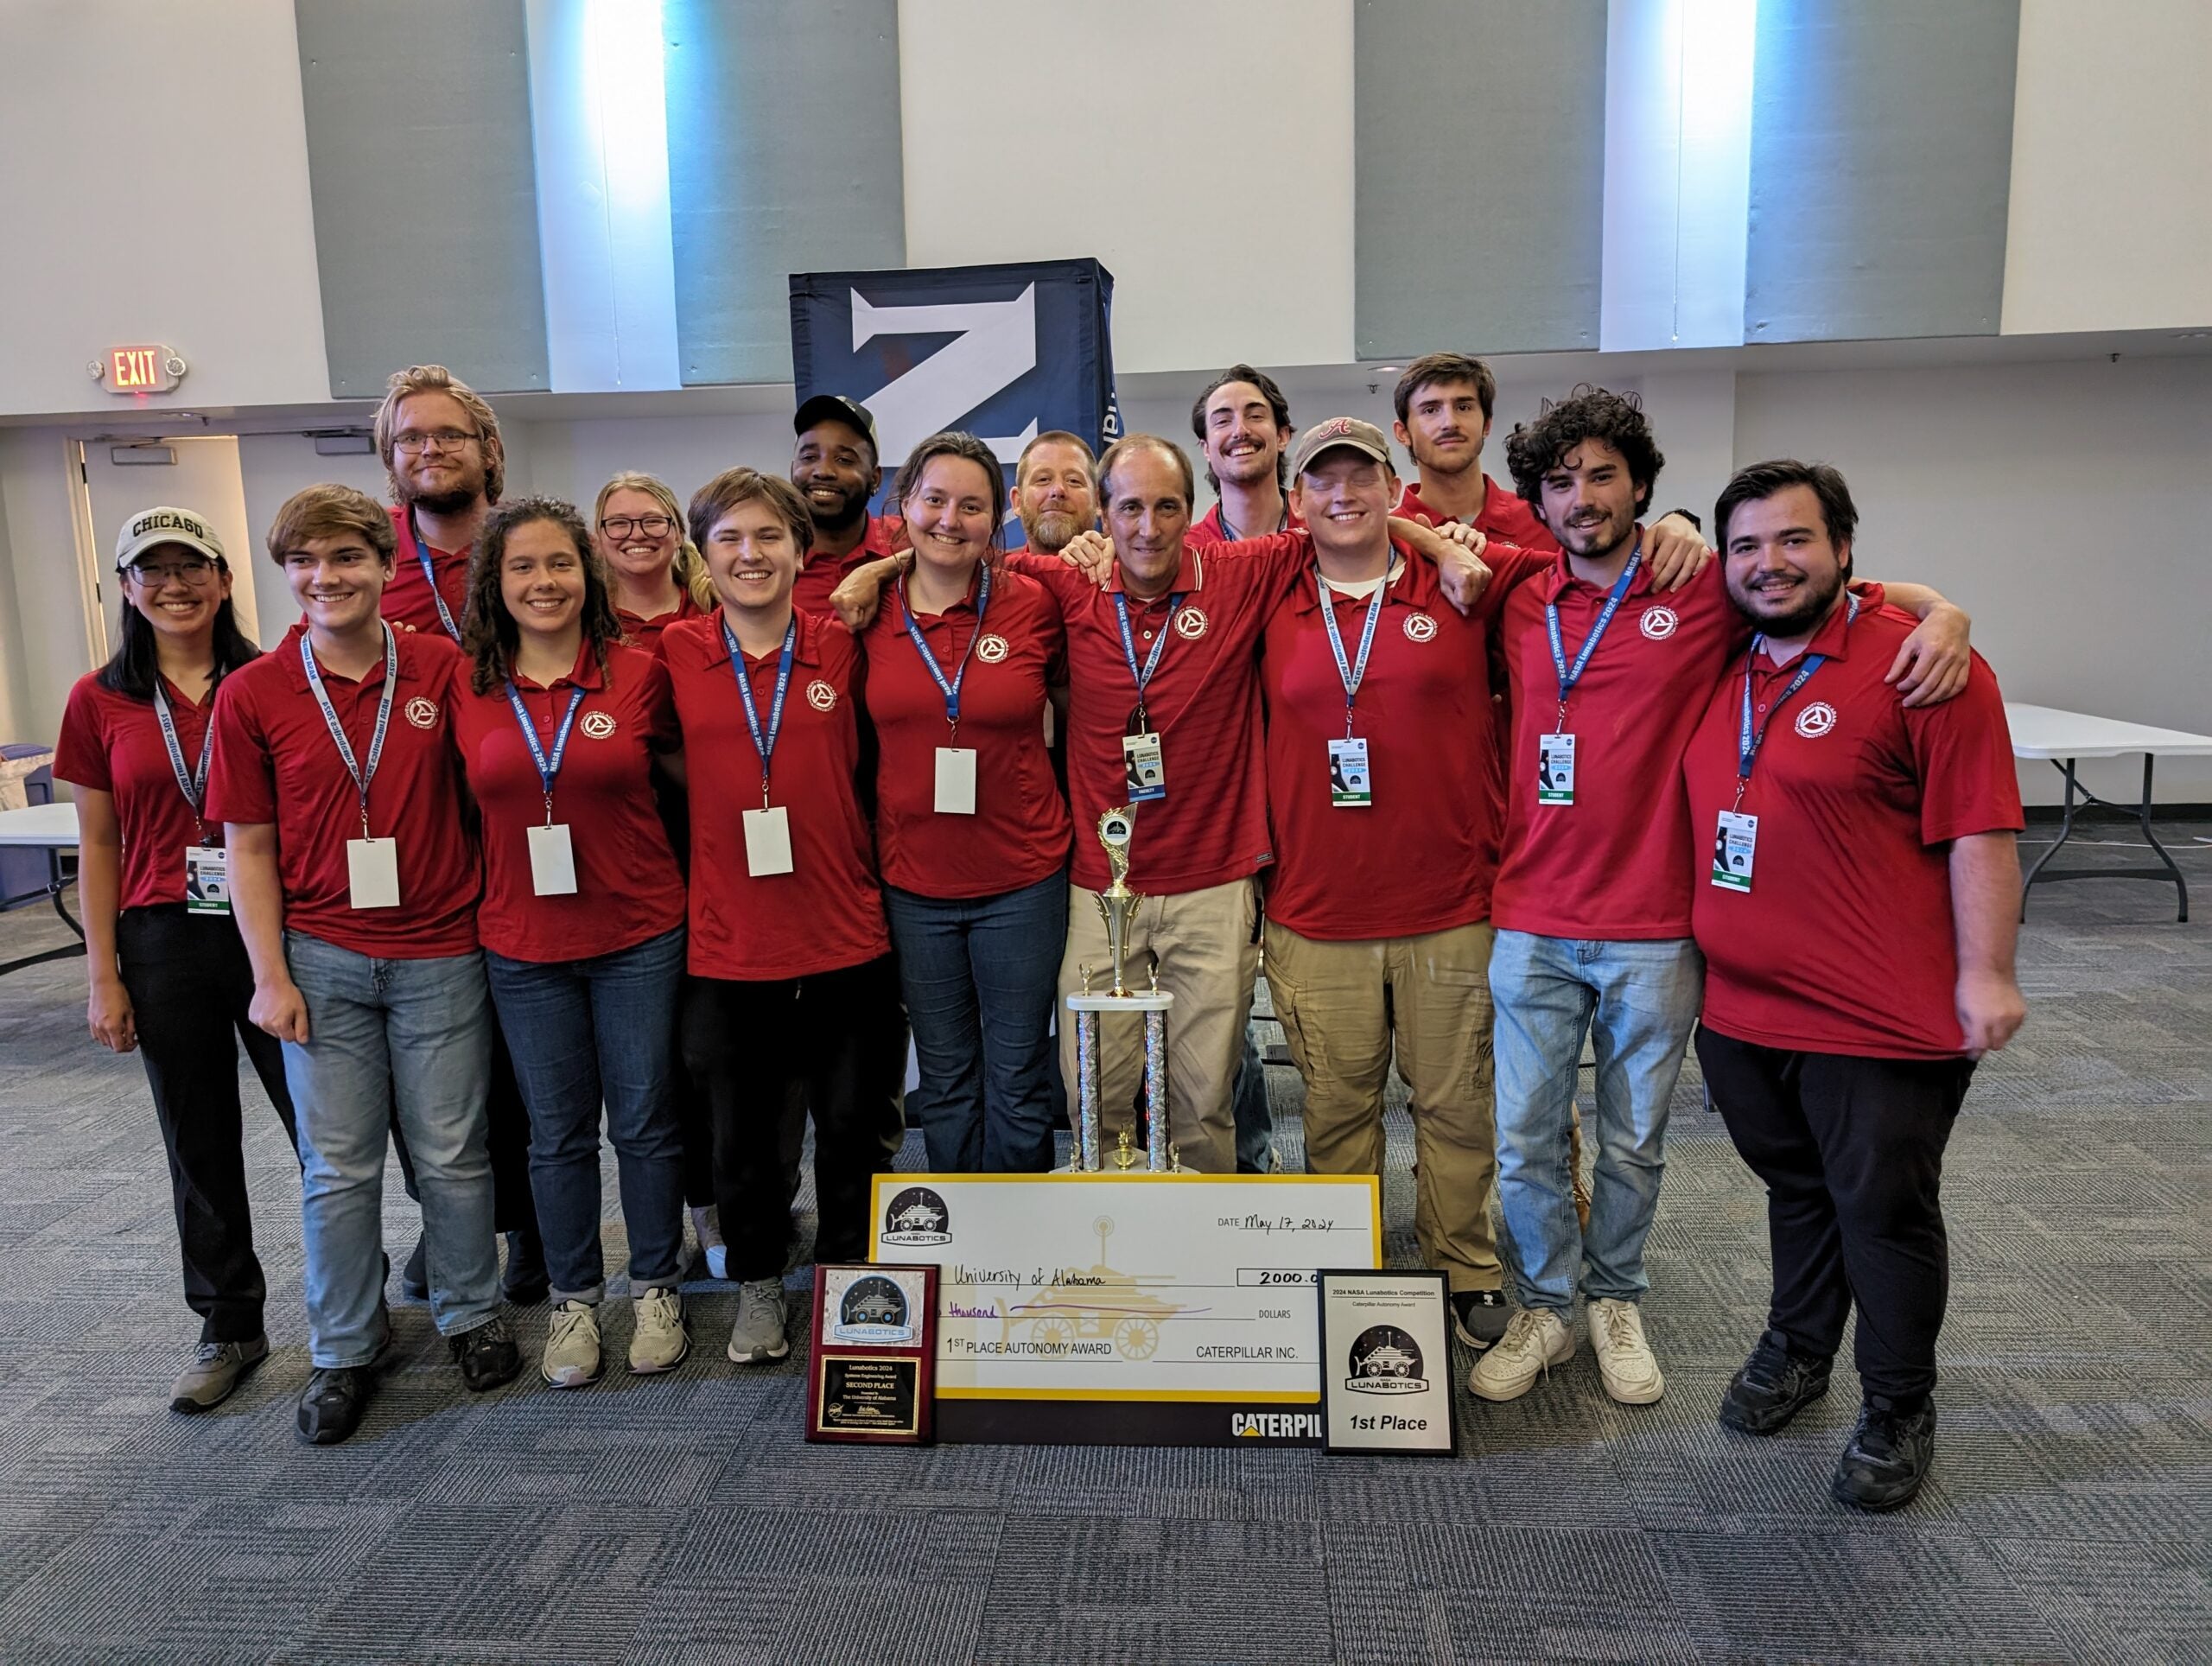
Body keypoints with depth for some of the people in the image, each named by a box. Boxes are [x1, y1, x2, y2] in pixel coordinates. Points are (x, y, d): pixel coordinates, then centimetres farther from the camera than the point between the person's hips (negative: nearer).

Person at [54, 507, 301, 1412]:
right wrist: (104, 976, 3)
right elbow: (98, 848, 7)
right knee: (200, 1144, 11)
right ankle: (230, 1328, 27)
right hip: (165, 944, 2)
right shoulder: (100, 701, 4)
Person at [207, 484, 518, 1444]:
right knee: (338, 1167, 9)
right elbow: (248, 846, 1)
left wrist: (494, 925, -2)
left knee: (453, 1155, 9)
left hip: (439, 954, 0)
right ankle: (344, 1350, 26)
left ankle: (472, 1316, 30)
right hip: (322, 958, 1)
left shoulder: (442, 669, -3)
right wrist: (270, 976, -3)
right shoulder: (252, 695, -2)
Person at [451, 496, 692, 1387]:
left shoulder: (639, 674, -5)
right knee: (558, 1132, 12)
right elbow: (473, 802, 11)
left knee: (645, 1122, 9)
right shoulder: (467, 690, -1)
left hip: (639, 935, -1)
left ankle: (656, 1289, 27)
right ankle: (574, 1298, 29)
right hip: (524, 945, 2)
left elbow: (684, 774, 8)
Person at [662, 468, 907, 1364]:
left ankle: (848, 1281, 33)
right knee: (743, 1131, 13)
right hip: (727, 943, 0)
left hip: (846, 937, 0)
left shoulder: (841, 648, 0)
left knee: (850, 1127, 12)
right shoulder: (676, 653, -1)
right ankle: (757, 1284, 35)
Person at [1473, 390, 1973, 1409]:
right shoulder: (1519, 609, 5)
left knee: (1633, 1142, 14)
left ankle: (1615, 1302, 36)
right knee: (1525, 1141, 8)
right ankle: (1545, 1309, 28)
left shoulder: (1706, 591, -3)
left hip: (1654, 932, -2)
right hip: (1533, 928, 2)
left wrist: (1943, 612, -13)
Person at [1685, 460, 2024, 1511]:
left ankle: (1898, 1411, 29)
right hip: (1741, 1004, 6)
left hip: (1882, 1023, -5)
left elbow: (1979, 832, -14)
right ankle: (1797, 1347, 44)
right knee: (1796, 1190, 23)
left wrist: (1986, 974, -17)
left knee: (1885, 1212, 9)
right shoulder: (1719, 665, 6)